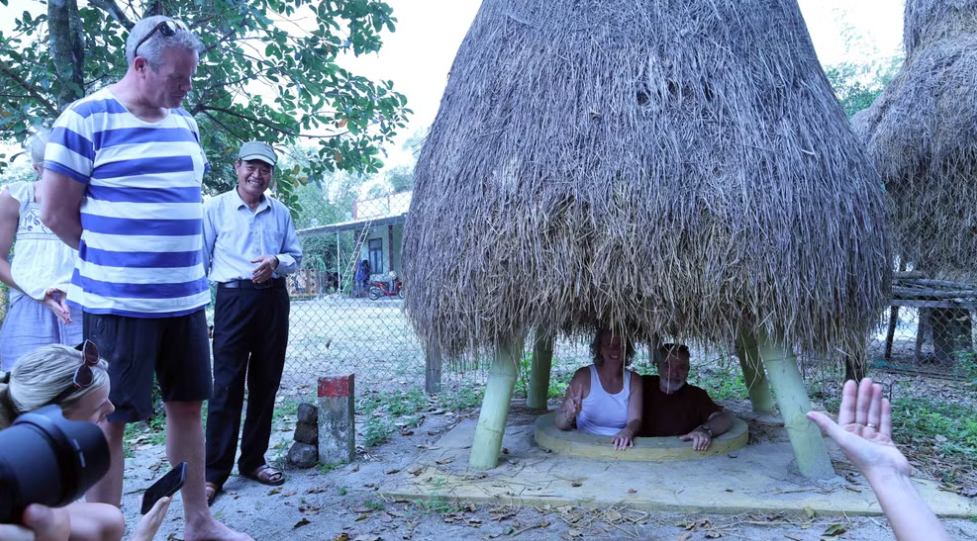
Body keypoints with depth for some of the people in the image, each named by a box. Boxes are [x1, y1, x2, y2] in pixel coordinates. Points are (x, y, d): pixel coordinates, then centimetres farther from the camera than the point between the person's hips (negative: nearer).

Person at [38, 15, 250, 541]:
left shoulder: (184, 122, 12)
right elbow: (56, 212, -7)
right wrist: (114, 258, 1)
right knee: (110, 420, 4)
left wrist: (177, 260, 11)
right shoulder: (86, 117, -7)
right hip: (117, 302, -6)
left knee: (187, 405, 13)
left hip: (185, 297, 6)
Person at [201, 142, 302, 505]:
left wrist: (276, 262, -8)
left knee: (266, 384, 9)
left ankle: (253, 460, 23)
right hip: (233, 299, -4)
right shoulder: (216, 208, 1)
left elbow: (296, 256, 15)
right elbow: (200, 259, 1)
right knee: (227, 386, -6)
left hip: (274, 300, 4)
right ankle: (214, 473, 3)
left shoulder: (280, 212, 11)